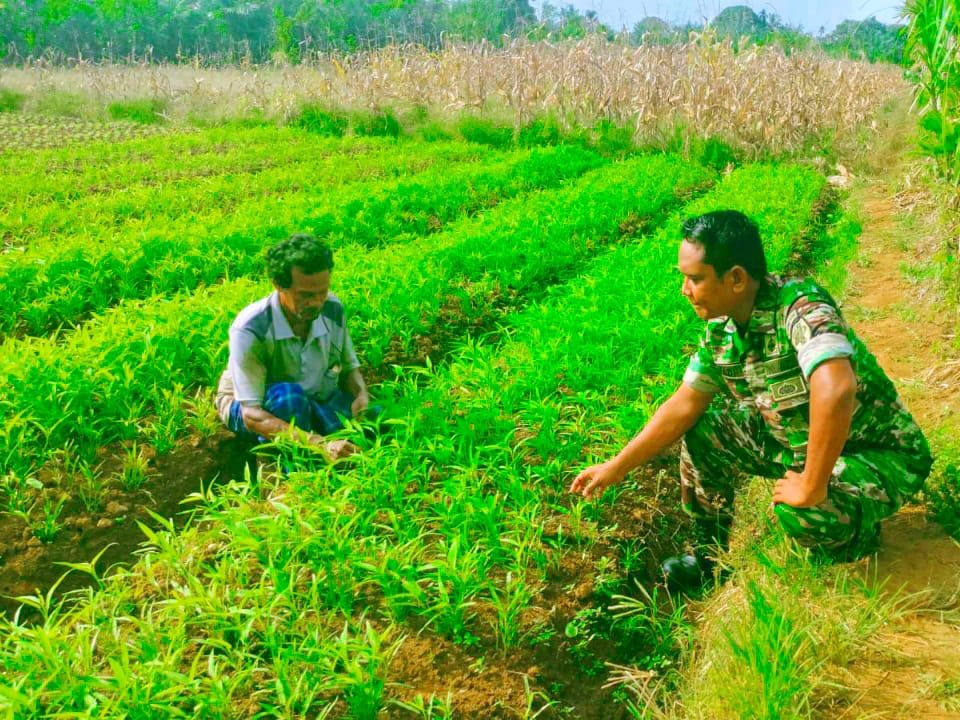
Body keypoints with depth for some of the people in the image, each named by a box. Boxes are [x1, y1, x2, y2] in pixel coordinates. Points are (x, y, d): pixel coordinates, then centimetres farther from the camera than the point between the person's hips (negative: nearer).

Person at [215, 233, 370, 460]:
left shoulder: (333, 309, -15)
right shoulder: (250, 330, -29)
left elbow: (349, 368, 4)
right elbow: (252, 416, -34)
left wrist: (362, 396, -21)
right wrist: (319, 443, -47)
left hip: (319, 401, 4)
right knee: (287, 394, -39)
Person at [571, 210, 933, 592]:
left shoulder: (800, 305, -31)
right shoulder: (720, 331, -6)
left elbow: (834, 392, -46)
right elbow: (684, 405, 3)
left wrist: (811, 488, -36)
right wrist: (615, 468, 3)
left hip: (880, 454, -7)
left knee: (798, 512, -33)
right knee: (703, 431, -3)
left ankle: (858, 533, 2)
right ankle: (708, 550, 13)